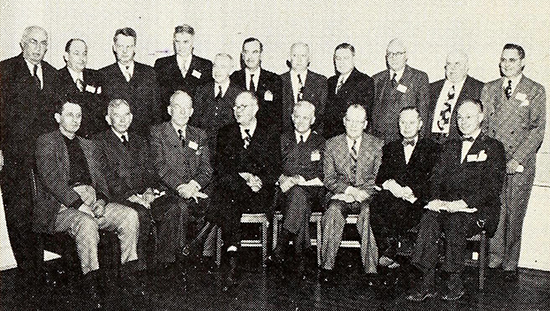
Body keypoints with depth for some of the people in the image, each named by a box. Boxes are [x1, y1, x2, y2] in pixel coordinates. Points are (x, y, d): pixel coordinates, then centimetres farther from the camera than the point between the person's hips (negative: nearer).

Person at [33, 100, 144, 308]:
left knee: (130, 215, -17)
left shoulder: (89, 146, 23)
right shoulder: (47, 142, 5)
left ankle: (128, 274, -9)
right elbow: (50, 178, -10)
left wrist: (101, 201, -6)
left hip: (93, 202, 6)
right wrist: (78, 204, -19)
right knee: (86, 223, -36)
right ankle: (90, 281, -21)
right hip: (62, 207, -5)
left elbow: (101, 178, 17)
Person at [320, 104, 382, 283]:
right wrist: (349, 190, -14)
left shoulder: (377, 145, 7)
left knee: (369, 214, -34)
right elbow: (328, 179, 3)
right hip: (340, 196, 1)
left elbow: (379, 178, 2)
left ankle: (371, 269, -29)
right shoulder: (331, 145, 8)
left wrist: (362, 191, -16)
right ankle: (327, 266, -28)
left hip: (367, 196, 0)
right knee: (333, 212, -33)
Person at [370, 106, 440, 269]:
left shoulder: (432, 148, 14)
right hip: (391, 194, 3)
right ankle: (387, 250, -27)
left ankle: (389, 254, -22)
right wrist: (389, 184, -10)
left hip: (417, 200, -2)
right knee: (375, 202, -32)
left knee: (398, 205, -35)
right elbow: (379, 177, 14)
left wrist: (410, 190, -16)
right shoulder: (390, 148, 24)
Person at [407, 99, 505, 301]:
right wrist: (435, 199, -8)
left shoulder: (493, 148, 5)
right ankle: (427, 284, -26)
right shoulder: (450, 147, 23)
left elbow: (492, 187, -7)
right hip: (446, 206, 4)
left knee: (455, 222, -35)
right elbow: (437, 177, 13)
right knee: (428, 218, -28)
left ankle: (455, 283, -19)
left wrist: (464, 203, -20)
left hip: (478, 210, -4)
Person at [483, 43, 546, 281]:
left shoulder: (535, 91, 4)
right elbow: (482, 124, 11)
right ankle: (494, 257, 15)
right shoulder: (489, 89, 13)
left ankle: (510, 264, 15)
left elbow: (537, 129, -3)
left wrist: (518, 159, -13)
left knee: (514, 215, 2)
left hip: (520, 164, -2)